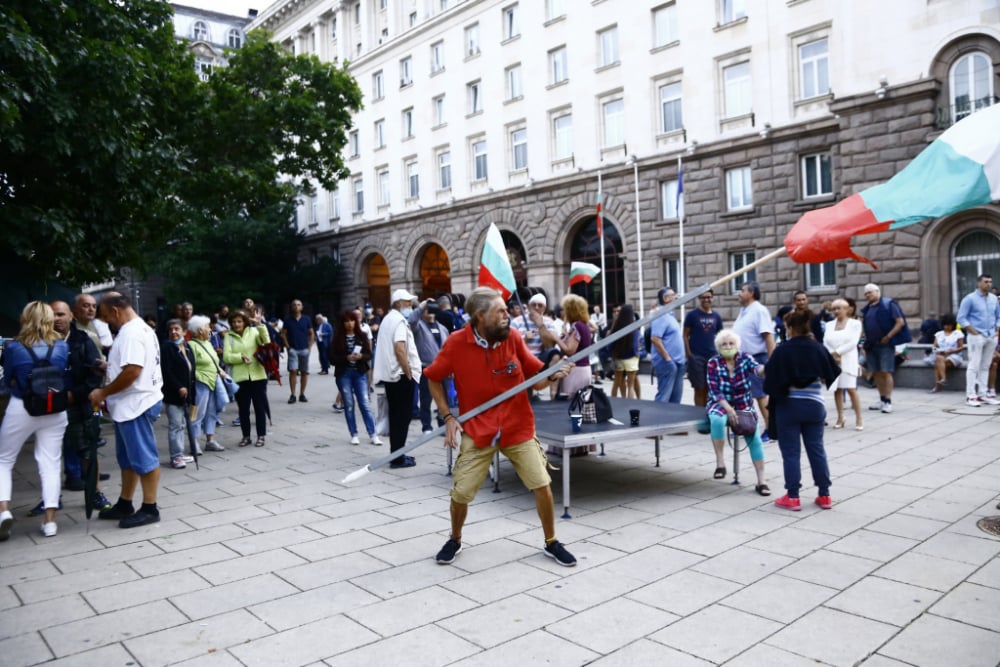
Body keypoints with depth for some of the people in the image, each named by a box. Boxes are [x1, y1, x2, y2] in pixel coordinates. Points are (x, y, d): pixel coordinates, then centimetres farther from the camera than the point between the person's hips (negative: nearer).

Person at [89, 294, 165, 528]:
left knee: (143, 458, -3)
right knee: (128, 458, 17)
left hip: (136, 404, -11)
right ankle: (125, 504, 28)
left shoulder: (131, 332, -17)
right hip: (129, 404, 11)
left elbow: (132, 371, -25)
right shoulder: (138, 329, 17)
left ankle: (149, 509, 5)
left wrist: (103, 393, -14)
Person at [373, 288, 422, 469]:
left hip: (390, 374, 10)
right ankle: (398, 458, 0)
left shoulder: (388, 319, 17)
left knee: (396, 416, 14)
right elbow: (400, 349, -24)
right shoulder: (399, 320, -14)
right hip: (400, 375, -10)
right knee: (402, 416, -4)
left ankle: (397, 454, 20)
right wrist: (409, 374, -18)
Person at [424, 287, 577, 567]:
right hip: (478, 430, -1)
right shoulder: (457, 343, -13)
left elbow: (536, 379, 0)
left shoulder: (513, 337, -8)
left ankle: (551, 543, 23)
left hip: (518, 428, 1)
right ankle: (455, 540, 31)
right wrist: (448, 417, -5)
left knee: (542, 486, 0)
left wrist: (554, 375, -22)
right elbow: (434, 379, 1)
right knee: (460, 493, 1)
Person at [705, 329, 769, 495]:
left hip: (744, 405, 2)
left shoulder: (745, 358, -4)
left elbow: (756, 369, -26)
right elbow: (714, 391, -13)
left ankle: (761, 481, -9)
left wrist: (766, 368, -51)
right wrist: (729, 409, -25)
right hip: (720, 404, -2)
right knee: (717, 419, -36)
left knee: (754, 438, -17)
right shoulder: (713, 363, -8)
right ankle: (720, 463, -25)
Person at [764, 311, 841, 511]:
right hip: (814, 405, 4)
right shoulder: (818, 348, -1)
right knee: (817, 449, 13)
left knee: (791, 452, 3)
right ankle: (824, 495, 18)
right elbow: (832, 375, 9)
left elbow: (771, 378, -12)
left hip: (788, 406, -4)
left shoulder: (782, 350, -13)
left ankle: (792, 497, 5)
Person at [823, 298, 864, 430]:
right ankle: (840, 418, 10)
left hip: (848, 361, -4)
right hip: (833, 361, 4)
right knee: (837, 389, 4)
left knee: (851, 389, -10)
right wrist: (833, 356, -12)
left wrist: (837, 352, -13)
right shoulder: (829, 325, 11)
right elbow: (825, 342, 3)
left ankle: (859, 419, -4)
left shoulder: (855, 323, 0)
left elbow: (853, 342, -10)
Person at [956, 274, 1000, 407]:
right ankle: (970, 396, -5)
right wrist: (973, 331, -13)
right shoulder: (970, 299, -5)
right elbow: (961, 318, -8)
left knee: (985, 366, 9)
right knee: (974, 366, -7)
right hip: (976, 336, -6)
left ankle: (982, 395, 15)